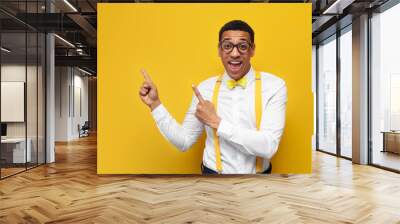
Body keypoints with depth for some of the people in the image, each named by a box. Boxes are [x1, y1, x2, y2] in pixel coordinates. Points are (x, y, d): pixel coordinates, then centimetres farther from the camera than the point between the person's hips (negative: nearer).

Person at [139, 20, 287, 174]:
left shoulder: (274, 86, -12)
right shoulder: (205, 88, -5)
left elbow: (268, 147, -22)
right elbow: (184, 142, -2)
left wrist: (216, 122, -22)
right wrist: (155, 104, -9)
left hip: (258, 174, -1)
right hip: (213, 173, 2)